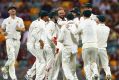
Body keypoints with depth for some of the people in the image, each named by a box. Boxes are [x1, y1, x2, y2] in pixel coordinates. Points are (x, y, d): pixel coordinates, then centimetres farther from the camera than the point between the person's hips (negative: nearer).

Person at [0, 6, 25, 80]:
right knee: (11, 58, -16)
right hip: (9, 40, -3)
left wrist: (19, 28, -10)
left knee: (14, 59, 9)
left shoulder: (20, 20, 11)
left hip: (17, 40, 4)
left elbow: (24, 29, 12)